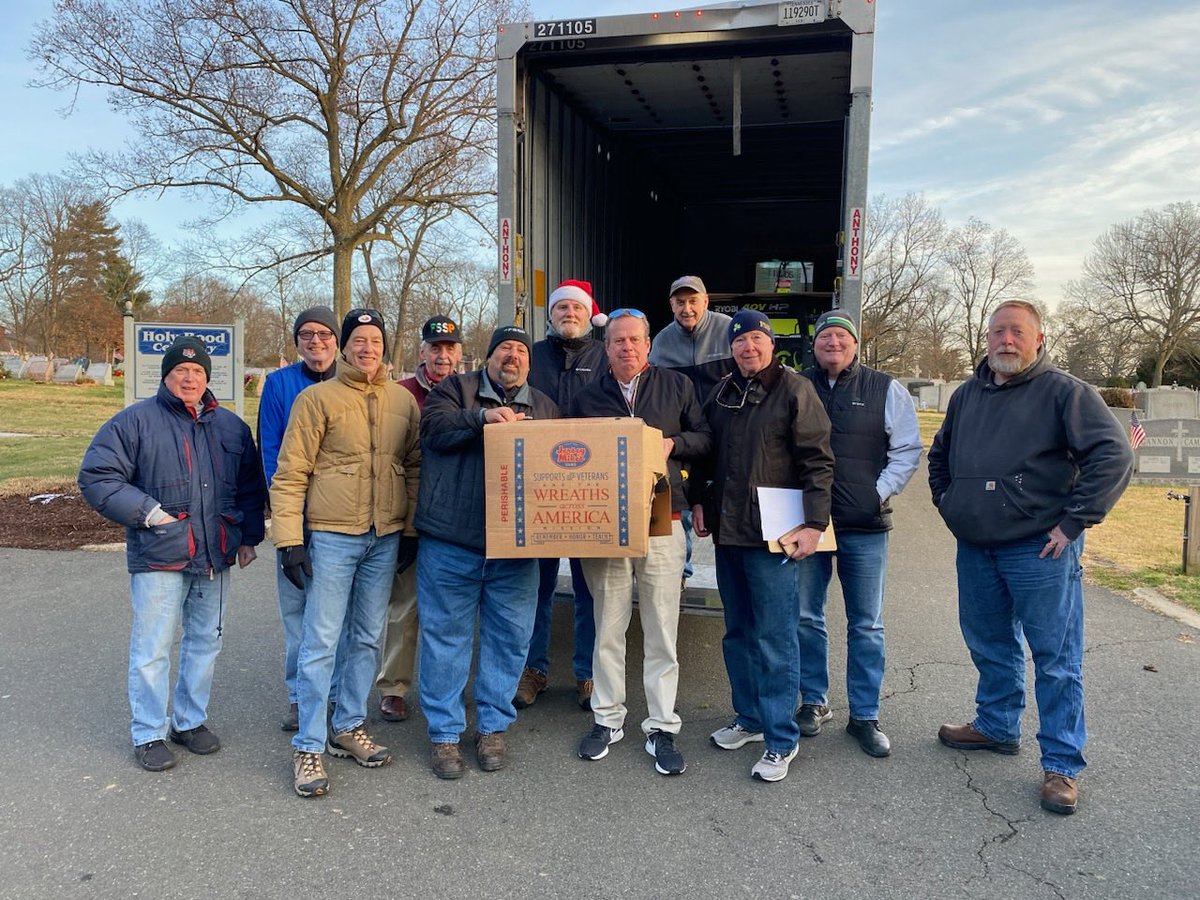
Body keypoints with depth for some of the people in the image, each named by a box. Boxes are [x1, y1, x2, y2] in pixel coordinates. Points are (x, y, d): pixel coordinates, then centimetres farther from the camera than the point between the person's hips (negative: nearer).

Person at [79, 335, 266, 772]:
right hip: (159, 557, -4)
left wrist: (249, 537, 11)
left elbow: (251, 487, 18)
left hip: (215, 557, 5)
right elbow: (96, 477, -7)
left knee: (205, 642, 13)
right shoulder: (136, 421, -3)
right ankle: (149, 734, 16)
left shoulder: (231, 426, 11)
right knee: (153, 649, 1)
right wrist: (146, 512, -14)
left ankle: (191, 720, 29)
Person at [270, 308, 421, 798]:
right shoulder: (317, 398, -4)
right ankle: (308, 748, 11)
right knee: (321, 643, -1)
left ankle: (348, 727, 30)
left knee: (368, 639, 14)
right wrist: (290, 540, -10)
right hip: (332, 537, -4)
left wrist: (411, 529, 9)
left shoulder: (403, 400, 8)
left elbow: (414, 467, 13)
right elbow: (289, 475, -6)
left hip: (386, 539, 5)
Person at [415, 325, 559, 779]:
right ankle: (444, 733, 18)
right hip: (451, 542, -3)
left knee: (509, 638, 8)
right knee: (446, 635, 4)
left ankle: (493, 726, 25)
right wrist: (482, 416, -23)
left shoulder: (544, 407, 16)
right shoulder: (457, 389, 7)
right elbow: (435, 427, -11)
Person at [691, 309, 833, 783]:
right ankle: (750, 718, 30)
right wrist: (698, 499, 15)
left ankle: (781, 739, 9)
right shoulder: (722, 393, 12)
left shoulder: (795, 389, -6)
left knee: (775, 638, -2)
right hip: (726, 531, 7)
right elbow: (706, 454, 23)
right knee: (738, 632, 15)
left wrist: (814, 523, -15)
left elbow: (818, 461, -10)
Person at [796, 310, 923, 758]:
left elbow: (907, 450, 5)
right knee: (805, 616, 9)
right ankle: (814, 701, 26)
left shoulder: (886, 390, 3)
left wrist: (880, 493, -6)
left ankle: (865, 715, 18)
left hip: (864, 526, -1)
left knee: (866, 625, 6)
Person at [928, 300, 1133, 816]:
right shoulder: (967, 396, 12)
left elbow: (1114, 456, -14)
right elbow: (939, 456, 28)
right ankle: (996, 727, 38)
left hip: (1040, 551, -6)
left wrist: (1074, 522, -16)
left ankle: (1062, 764, 12)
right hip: (975, 550, 6)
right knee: (990, 646, 19)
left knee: (1056, 658, 1)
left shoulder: (1063, 392, -7)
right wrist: (947, 503, 16)